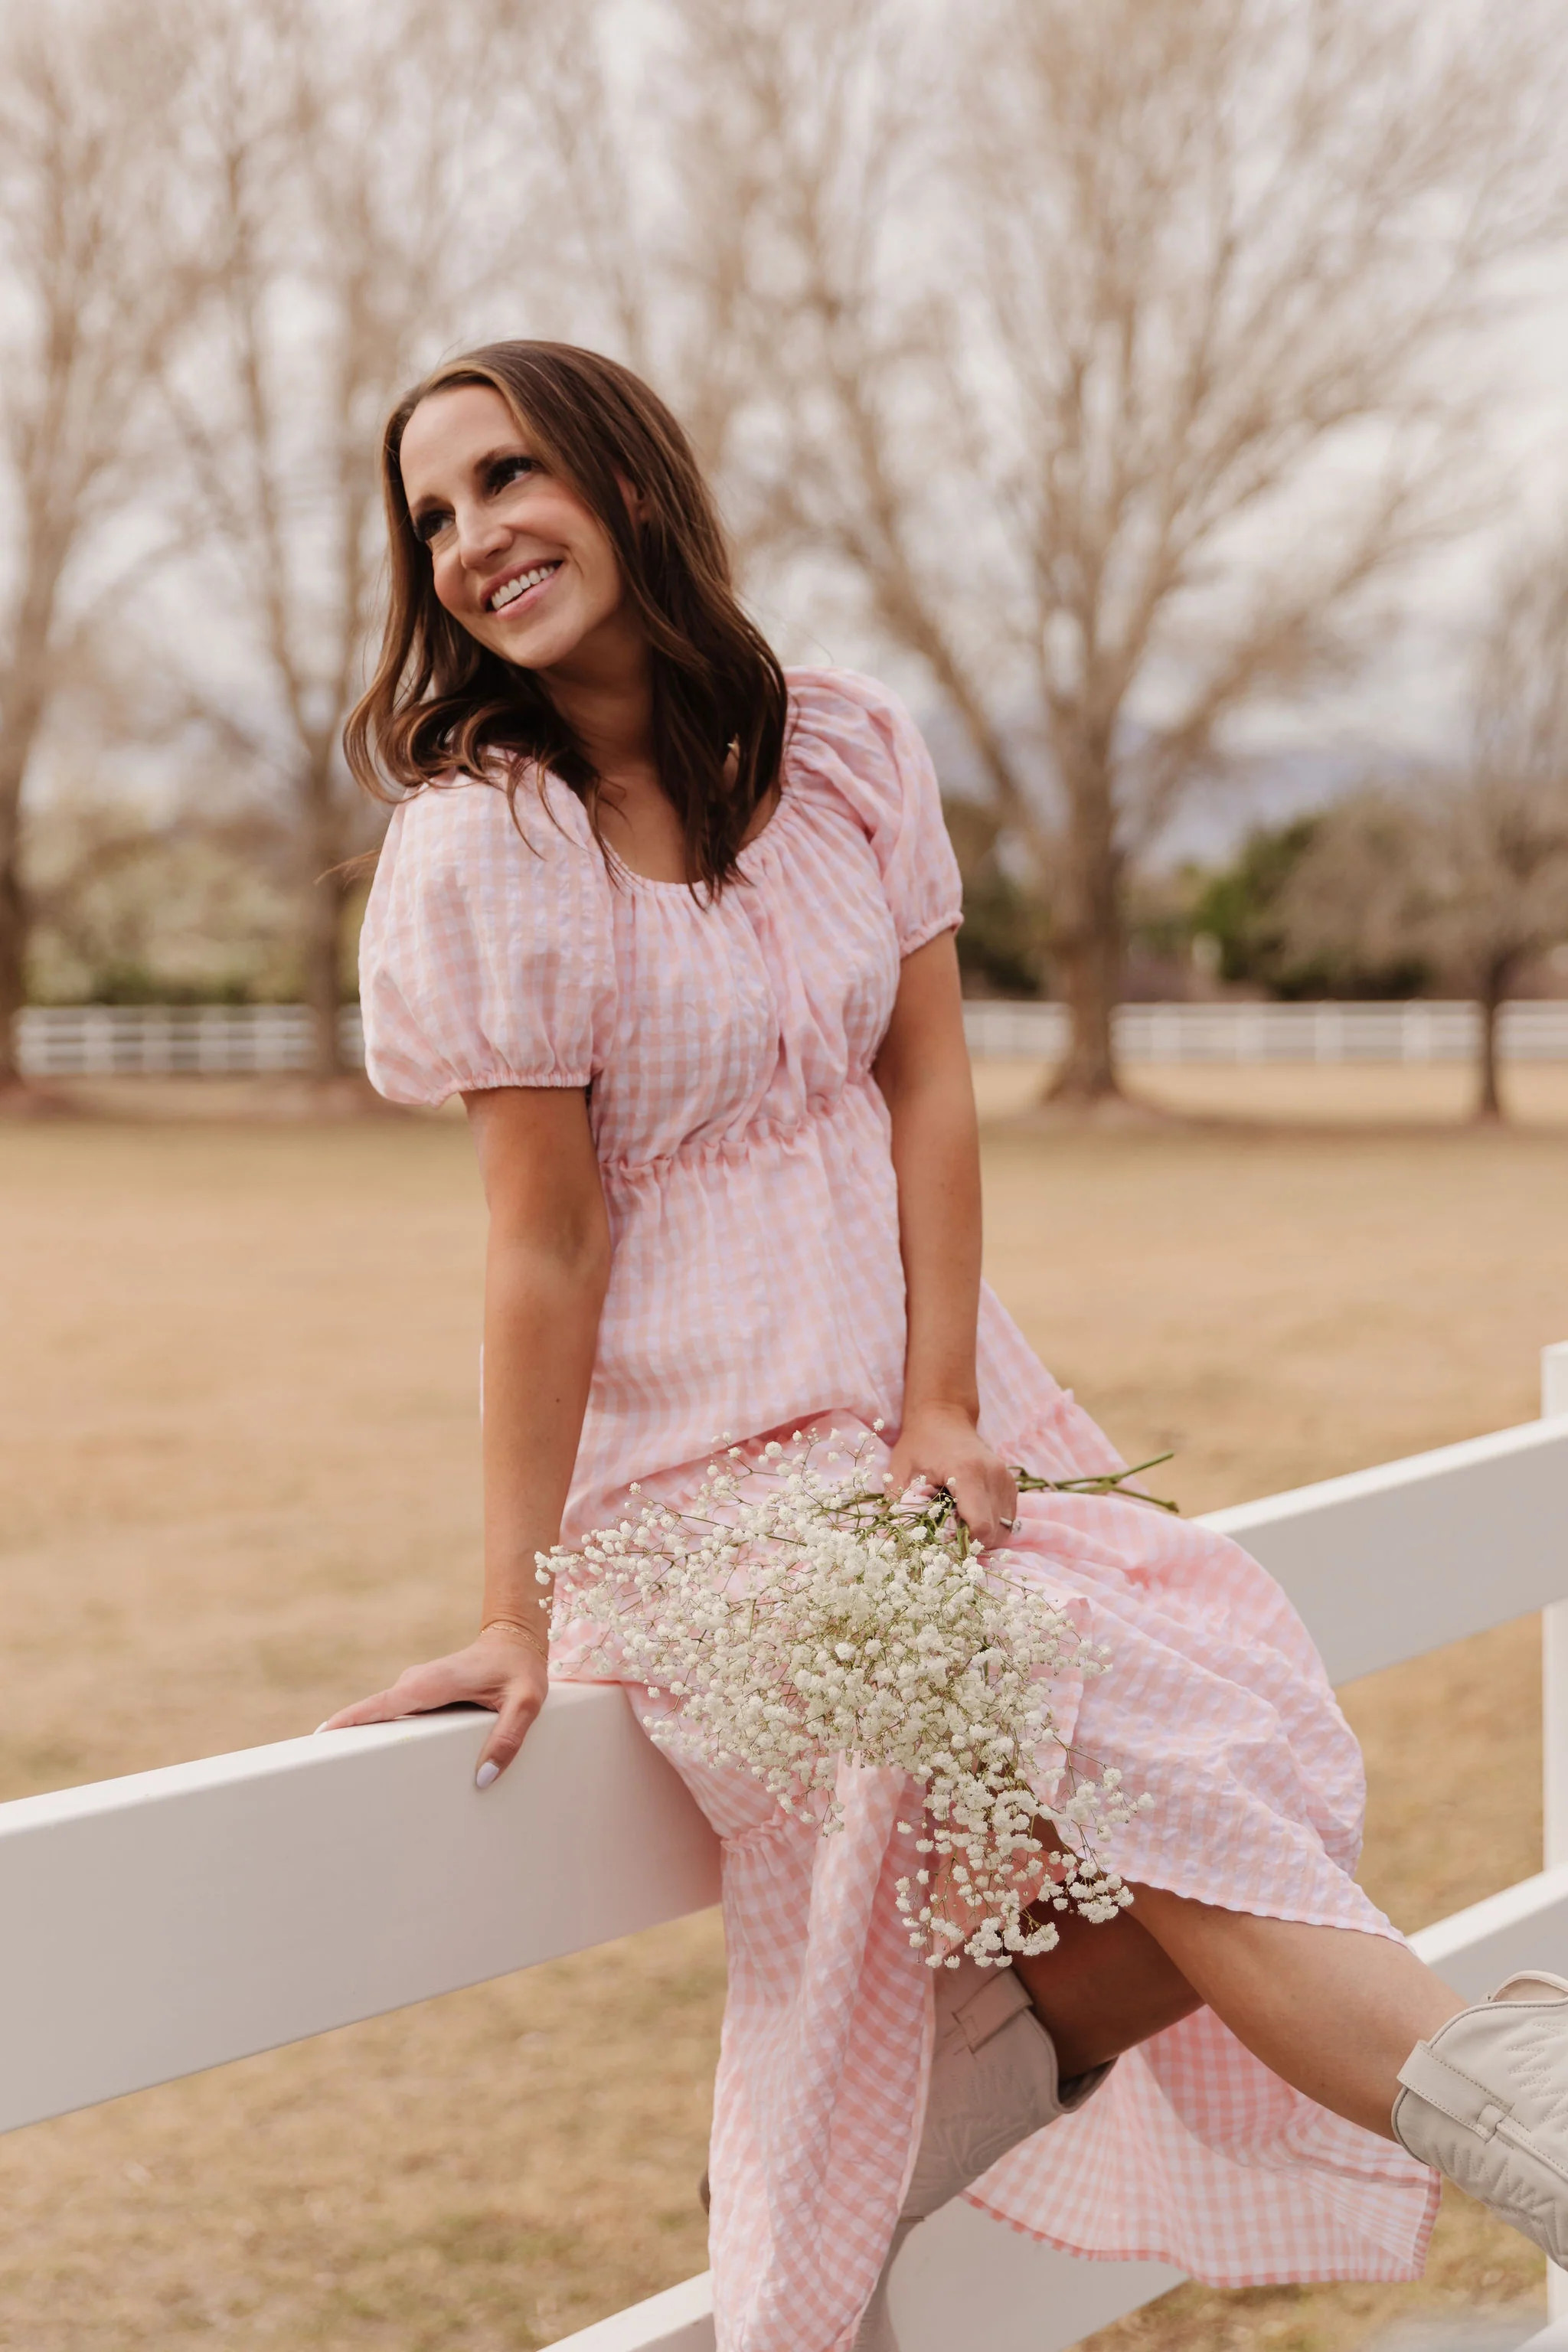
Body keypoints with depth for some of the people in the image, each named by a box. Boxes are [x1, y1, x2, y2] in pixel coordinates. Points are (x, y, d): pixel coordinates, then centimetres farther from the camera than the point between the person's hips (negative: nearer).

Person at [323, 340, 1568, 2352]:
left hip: (915, 1409, 5)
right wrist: (515, 1608, -13)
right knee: (1155, 1779, -22)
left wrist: (942, 1413, -11)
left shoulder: (849, 754, 4)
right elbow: (545, 1239, -11)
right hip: (695, 1462, -5)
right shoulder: (485, 845, -9)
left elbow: (928, 1094, 1)